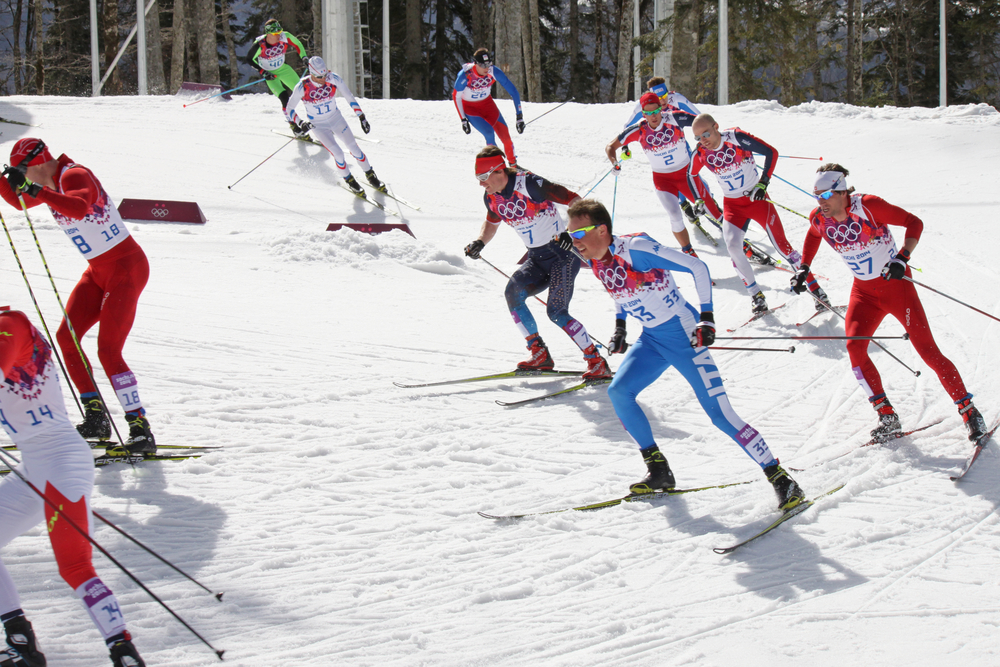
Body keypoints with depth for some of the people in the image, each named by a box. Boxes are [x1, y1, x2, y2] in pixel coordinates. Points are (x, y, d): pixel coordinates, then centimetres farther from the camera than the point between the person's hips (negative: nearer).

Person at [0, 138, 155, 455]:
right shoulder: (51, 182, 6)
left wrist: (37, 191, -47)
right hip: (99, 270, 10)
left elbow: (79, 208, -45)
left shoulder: (74, 177, -22)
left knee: (108, 350, -16)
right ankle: (96, 415, 8)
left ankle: (141, 430, -12)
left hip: (126, 267, -10)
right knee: (66, 336, 1)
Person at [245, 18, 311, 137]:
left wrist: (304, 57, -5)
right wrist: (262, 72, -18)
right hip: (270, 74, -4)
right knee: (284, 97, -21)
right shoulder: (259, 44, -30)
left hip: (284, 68, 4)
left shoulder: (285, 37, -21)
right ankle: (295, 126, -14)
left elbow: (297, 44, 1)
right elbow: (249, 59, -14)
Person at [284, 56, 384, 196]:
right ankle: (349, 180, 11)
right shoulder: (302, 87, -24)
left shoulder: (334, 79, -19)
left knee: (354, 148, 1)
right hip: (319, 125, -2)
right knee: (338, 154, -15)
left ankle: (370, 175, 24)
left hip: (336, 119, 2)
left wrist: (362, 117, -7)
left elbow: (350, 98, -7)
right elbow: (288, 109, -14)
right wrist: (300, 124, -30)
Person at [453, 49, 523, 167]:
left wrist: (520, 116, -18)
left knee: (504, 133, -6)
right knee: (488, 132, -22)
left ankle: (513, 164, 16)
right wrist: (463, 119, -13)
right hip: (469, 107, -3)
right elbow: (456, 96, -14)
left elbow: (513, 92, -16)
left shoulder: (494, 72, -24)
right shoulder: (465, 75, -31)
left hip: (486, 103, 3)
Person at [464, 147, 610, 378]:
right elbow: (492, 222, 24)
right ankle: (540, 355, -7)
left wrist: (570, 231, -35)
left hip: (563, 252, -7)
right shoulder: (491, 197, 1)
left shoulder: (529, 184, -22)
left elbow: (575, 201, -21)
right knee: (513, 292, -16)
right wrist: (480, 242, 4)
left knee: (556, 311, -18)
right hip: (537, 258, 7)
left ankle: (597, 363, -9)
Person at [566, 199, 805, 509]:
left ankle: (779, 478, -7)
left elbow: (697, 267, -20)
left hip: (683, 335, -8)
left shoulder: (636, 249, -24)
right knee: (618, 392, -7)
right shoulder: (596, 261, -1)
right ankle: (658, 470, 5)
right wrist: (620, 327, 13)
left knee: (719, 413, -13)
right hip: (651, 340, 8)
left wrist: (707, 317, -22)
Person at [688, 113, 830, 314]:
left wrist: (763, 182, -24)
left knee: (780, 244, -4)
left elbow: (771, 152, -20)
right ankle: (757, 297, -5)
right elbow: (691, 175, 12)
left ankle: (816, 290, 7)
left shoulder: (736, 138, -22)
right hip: (732, 204, 3)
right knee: (732, 245, -18)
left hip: (756, 198, -3)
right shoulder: (701, 154, -10)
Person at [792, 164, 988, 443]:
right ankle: (887, 417, -6)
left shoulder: (868, 207, -23)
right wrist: (804, 268, 13)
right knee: (855, 347, -16)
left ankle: (969, 411, 6)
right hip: (863, 292, 5)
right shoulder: (819, 218, -7)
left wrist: (902, 258, -31)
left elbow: (914, 223, -19)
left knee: (927, 350, -6)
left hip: (896, 285, -5)